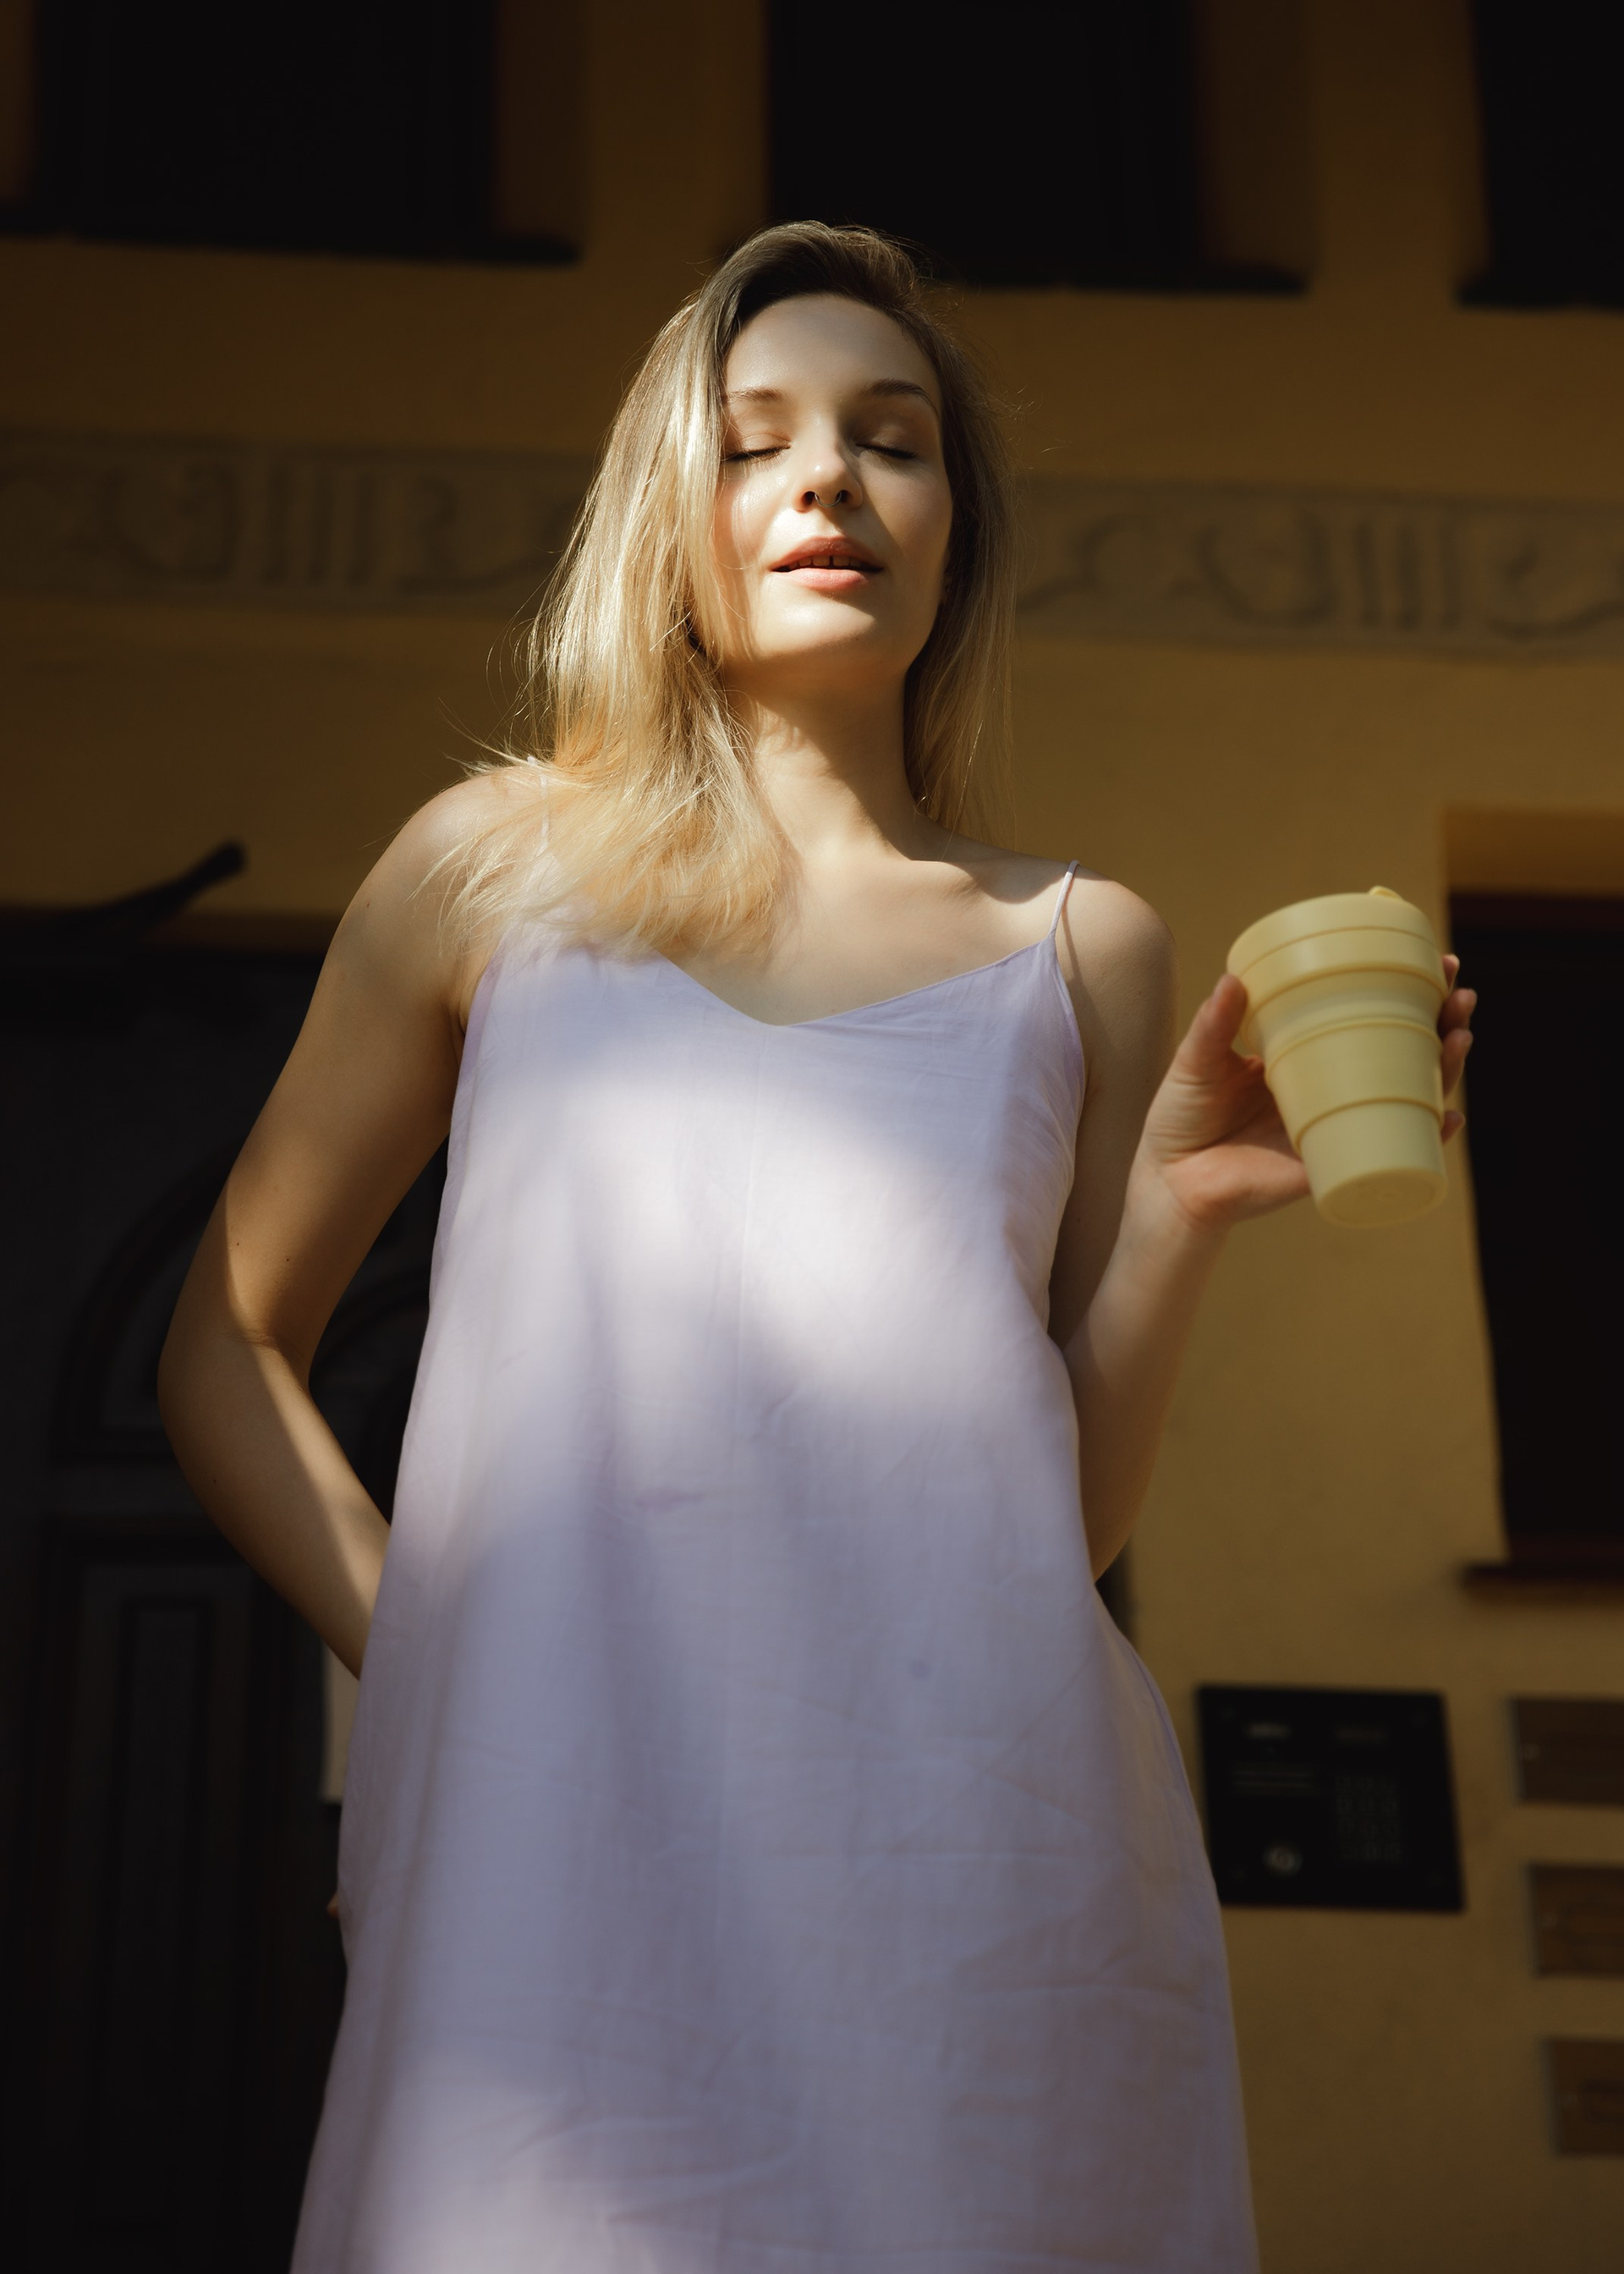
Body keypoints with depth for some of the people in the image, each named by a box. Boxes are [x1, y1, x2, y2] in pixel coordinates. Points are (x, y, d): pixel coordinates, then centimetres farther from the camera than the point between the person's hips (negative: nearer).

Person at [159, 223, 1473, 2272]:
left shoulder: (1082, 950, 16)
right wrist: (416, 1655, 1)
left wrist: (1177, 1209, -1)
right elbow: (223, 1351, 15)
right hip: (573, 1855, -1)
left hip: (984, 1862, 2)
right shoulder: (496, 866, 13)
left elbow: (1066, 1511, 15)